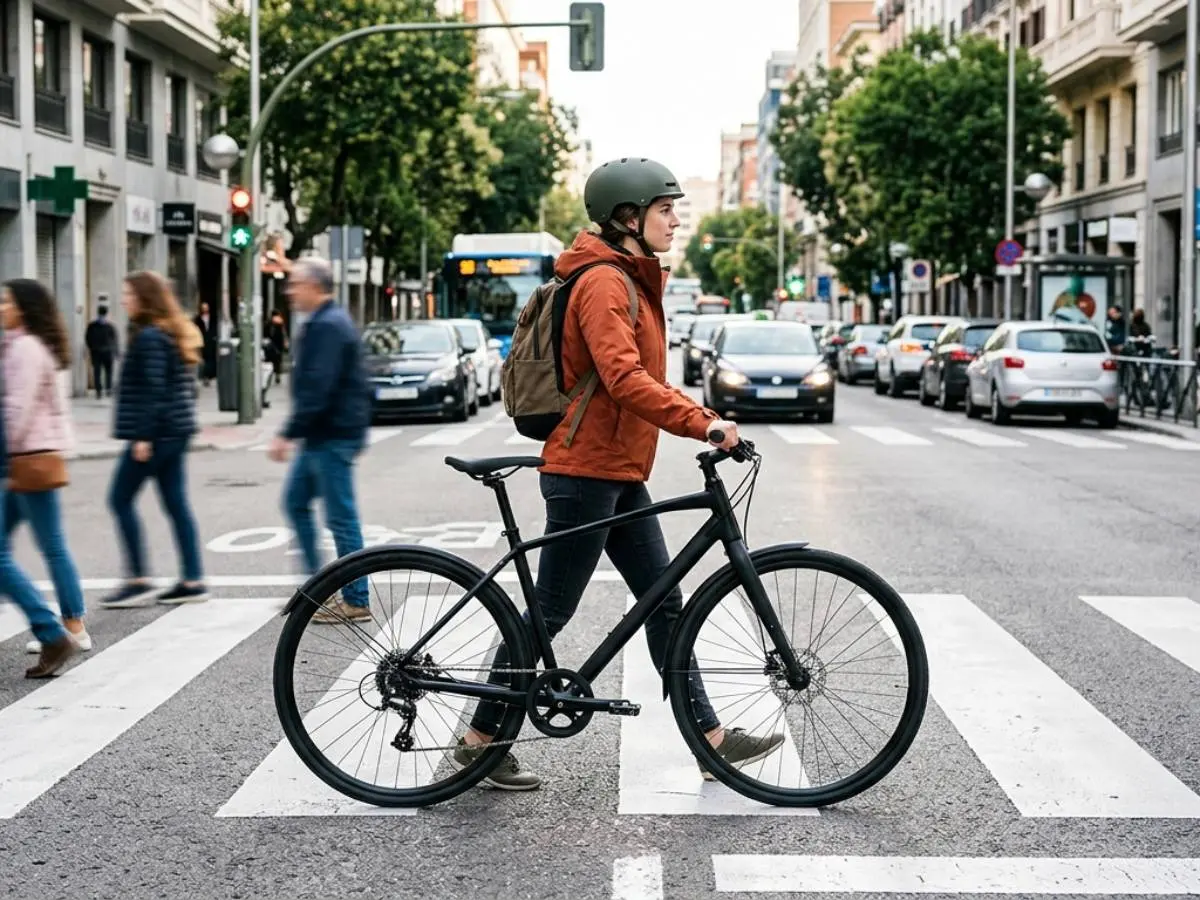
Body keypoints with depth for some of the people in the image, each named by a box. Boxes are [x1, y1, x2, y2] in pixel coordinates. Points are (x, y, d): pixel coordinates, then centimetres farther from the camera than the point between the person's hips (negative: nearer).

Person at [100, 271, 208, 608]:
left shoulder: (149, 337, -14)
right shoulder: (173, 333, 15)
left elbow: (153, 388, -20)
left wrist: (143, 436, -21)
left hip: (155, 431, -10)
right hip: (177, 429, 10)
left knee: (121, 499, -2)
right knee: (176, 503, 9)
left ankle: (138, 580, -1)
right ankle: (193, 581, 8)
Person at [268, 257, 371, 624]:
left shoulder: (328, 327, -18)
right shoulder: (324, 322, 16)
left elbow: (317, 389, -25)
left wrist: (288, 434, -24)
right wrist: (297, 432, 24)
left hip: (332, 437, -11)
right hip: (321, 435, 11)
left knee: (341, 517, -5)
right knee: (295, 502, 16)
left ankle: (356, 601, 1)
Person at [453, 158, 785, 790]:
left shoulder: (633, 280, 16)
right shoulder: (603, 283, -16)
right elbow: (625, 378, -28)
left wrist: (699, 417, 10)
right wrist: (702, 423, -31)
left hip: (620, 475, 10)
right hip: (586, 472, -10)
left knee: (664, 602, 9)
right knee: (550, 612, -2)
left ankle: (713, 740, 14)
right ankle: (479, 742, 10)